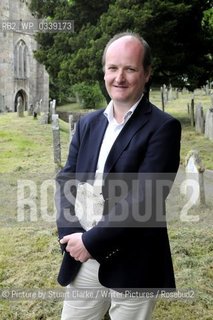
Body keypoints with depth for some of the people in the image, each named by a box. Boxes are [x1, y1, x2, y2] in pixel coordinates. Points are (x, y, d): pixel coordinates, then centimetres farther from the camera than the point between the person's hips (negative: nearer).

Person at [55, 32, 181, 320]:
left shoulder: (163, 127, -11)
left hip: (132, 268, -5)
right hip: (83, 262, 5)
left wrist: (90, 241, -16)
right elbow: (66, 181, 4)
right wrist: (73, 235, -11)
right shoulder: (88, 123, 8)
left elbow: (143, 198, -19)